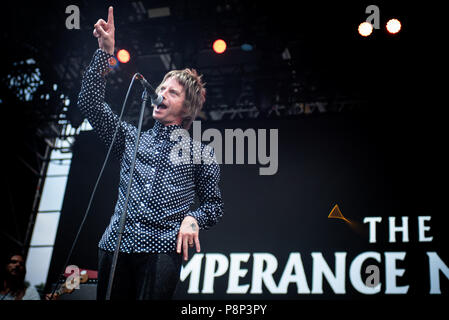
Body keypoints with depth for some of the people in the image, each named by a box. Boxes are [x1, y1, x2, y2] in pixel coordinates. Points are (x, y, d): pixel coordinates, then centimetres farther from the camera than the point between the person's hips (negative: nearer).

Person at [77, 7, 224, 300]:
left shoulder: (200, 153, 13)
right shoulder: (132, 138, 20)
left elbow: (214, 206, 15)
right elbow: (91, 103, 11)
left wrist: (192, 218, -8)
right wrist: (106, 52, 4)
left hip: (162, 251, -3)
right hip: (116, 246, 3)